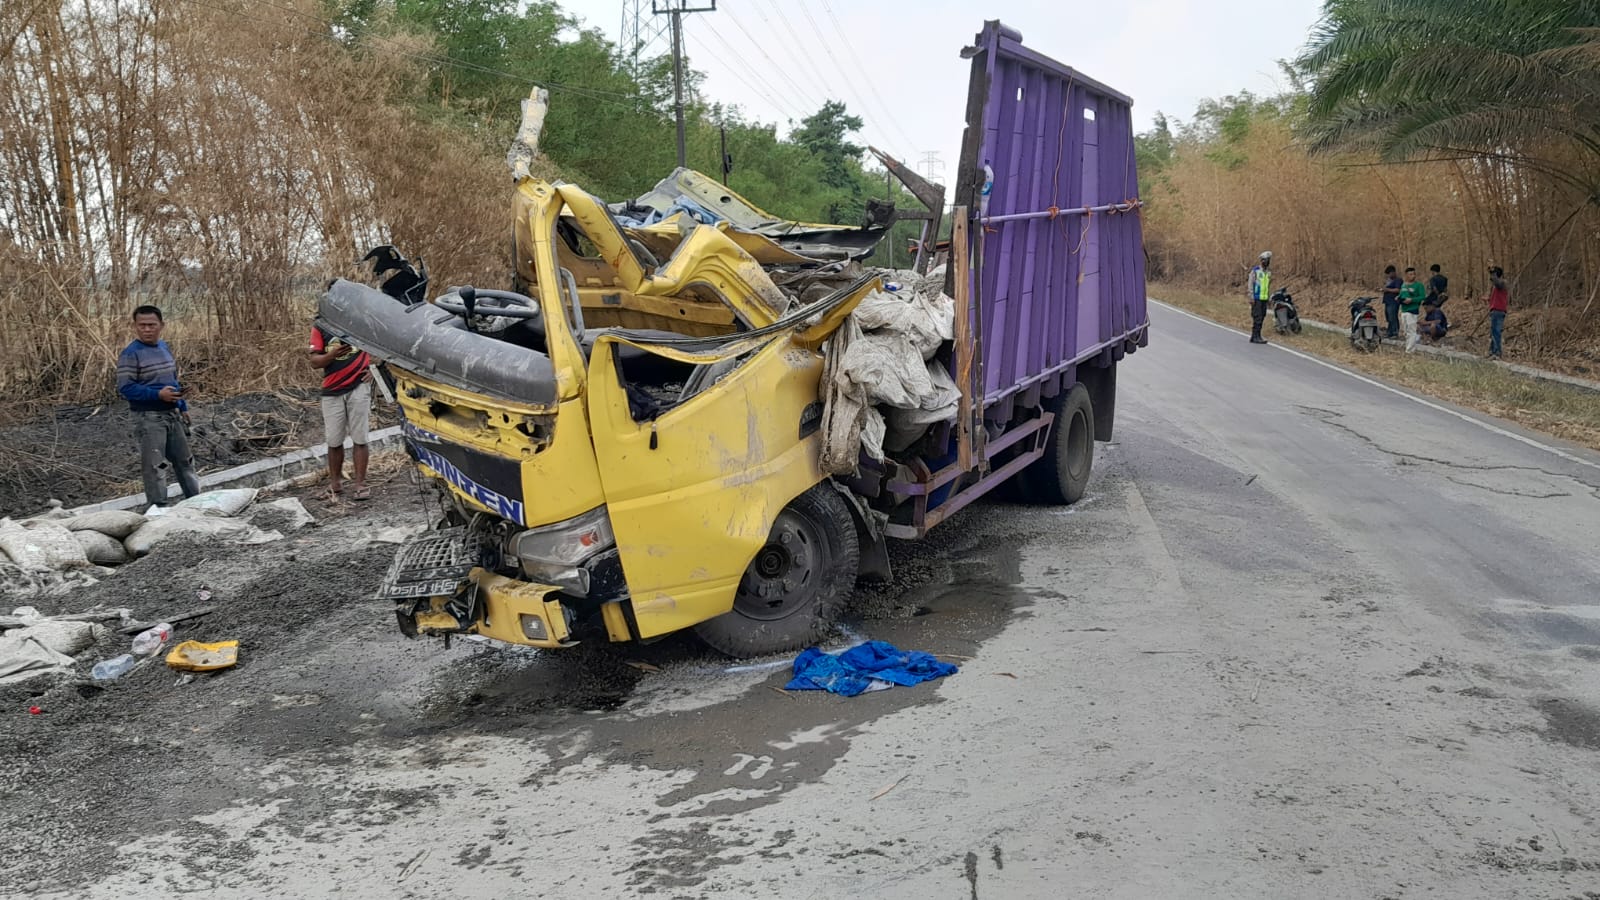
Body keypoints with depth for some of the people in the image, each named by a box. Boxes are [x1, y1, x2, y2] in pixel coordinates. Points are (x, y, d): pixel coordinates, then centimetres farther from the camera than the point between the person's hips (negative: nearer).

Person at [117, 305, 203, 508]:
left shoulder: (165, 348, 11)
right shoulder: (130, 354, -13)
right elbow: (125, 388, -18)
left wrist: (183, 407, 18)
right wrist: (158, 395, -25)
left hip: (172, 415, 8)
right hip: (148, 418, -7)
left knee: (184, 461, 16)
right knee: (154, 467, -4)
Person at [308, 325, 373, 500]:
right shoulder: (319, 326, 3)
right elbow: (315, 361, -2)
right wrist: (332, 355, -24)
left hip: (359, 386, -1)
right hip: (332, 391, 1)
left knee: (359, 439, 0)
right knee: (334, 441, 6)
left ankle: (360, 484, 5)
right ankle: (335, 482, 20)